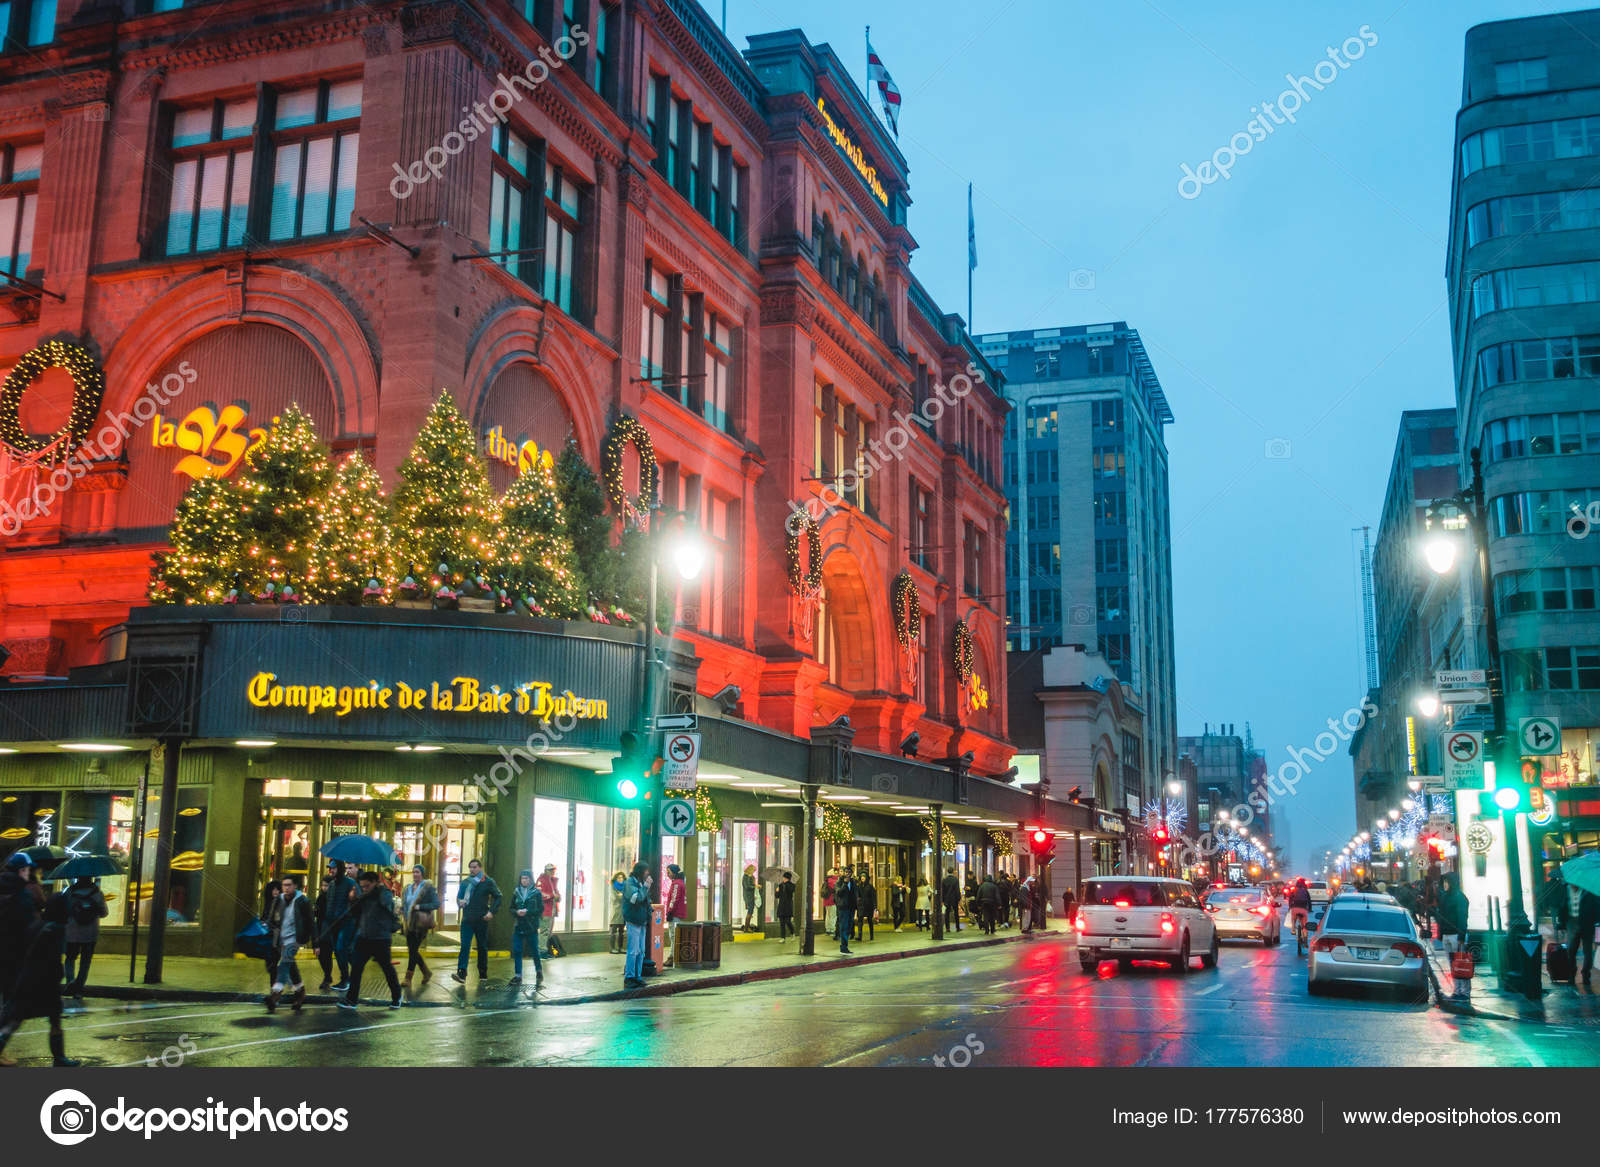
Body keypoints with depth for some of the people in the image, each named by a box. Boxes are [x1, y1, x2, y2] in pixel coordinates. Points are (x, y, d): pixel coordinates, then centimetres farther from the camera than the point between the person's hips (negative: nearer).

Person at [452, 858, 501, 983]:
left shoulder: (488, 882, 0)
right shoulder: (465, 882, 12)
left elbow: (497, 897, 1)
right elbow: (459, 896, 22)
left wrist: (492, 911, -11)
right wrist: (459, 901, -2)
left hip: (481, 920, -2)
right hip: (467, 920, 2)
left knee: (482, 947, 8)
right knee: (465, 946, -9)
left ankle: (483, 974, 19)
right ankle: (461, 974, -16)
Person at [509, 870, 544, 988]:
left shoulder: (536, 893, -2)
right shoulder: (516, 892, 8)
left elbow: (541, 909, -5)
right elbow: (511, 908, 11)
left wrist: (527, 912, -17)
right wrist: (517, 912, -10)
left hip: (532, 926, -3)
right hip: (518, 926, 3)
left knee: (534, 950, 3)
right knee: (516, 951, -1)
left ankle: (539, 972, 24)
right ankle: (518, 976, 6)